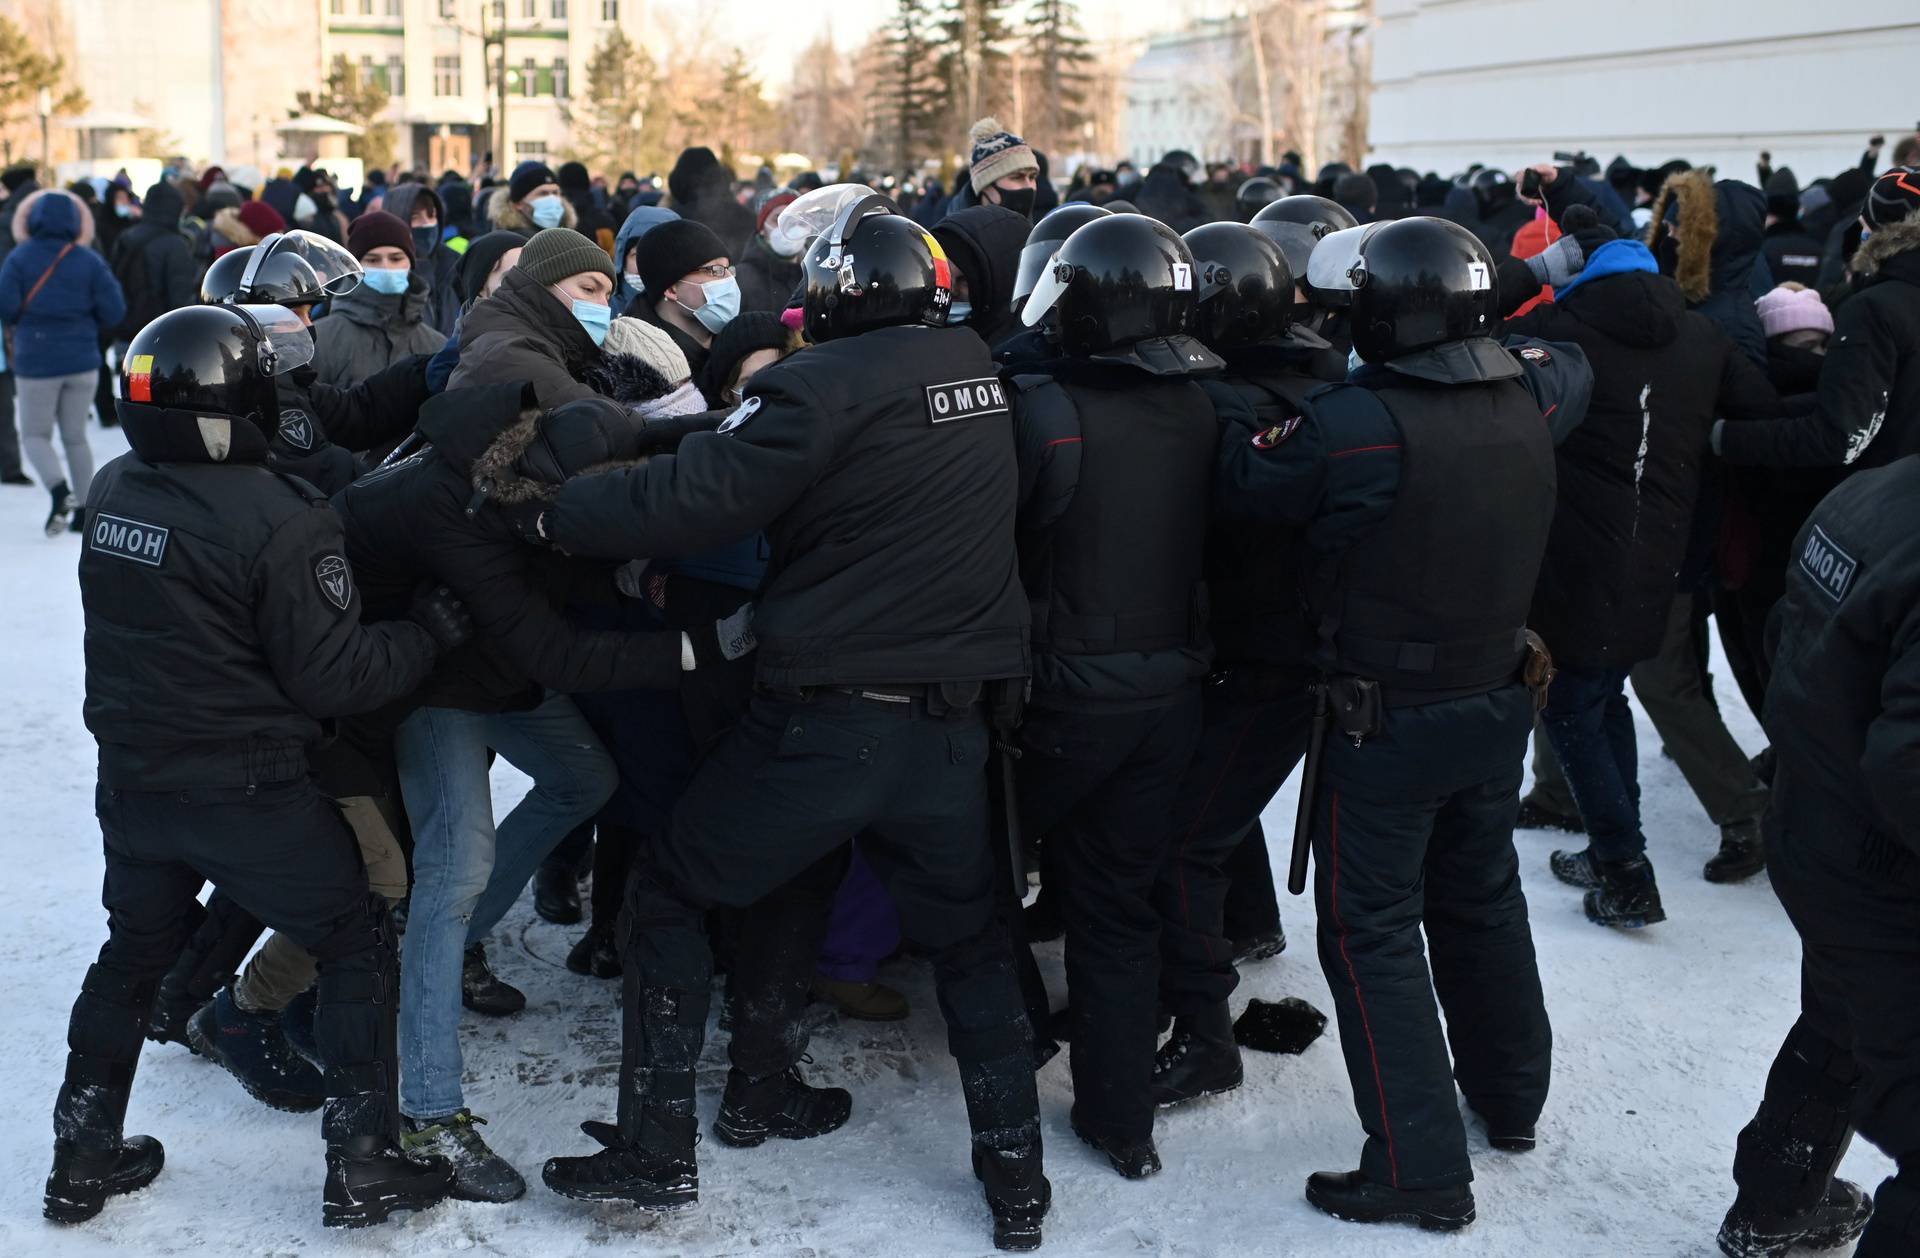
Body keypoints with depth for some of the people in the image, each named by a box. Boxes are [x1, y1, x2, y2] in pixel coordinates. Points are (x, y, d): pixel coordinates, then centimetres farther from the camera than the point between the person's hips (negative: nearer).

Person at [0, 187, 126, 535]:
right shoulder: (90, 261, -3)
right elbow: (114, 312, -5)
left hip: (35, 361, -2)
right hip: (82, 361, 2)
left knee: (35, 434, 9)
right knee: (75, 436, 14)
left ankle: (59, 489, -16)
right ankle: (83, 509, 13)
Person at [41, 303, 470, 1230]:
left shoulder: (113, 494, -2)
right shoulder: (279, 521, -24)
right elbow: (334, 676, -19)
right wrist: (433, 627, -7)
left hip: (131, 779, 7)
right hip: (248, 795, -6)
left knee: (135, 951, 24)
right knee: (358, 944, 11)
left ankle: (84, 1156, 34)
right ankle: (361, 1168, 12)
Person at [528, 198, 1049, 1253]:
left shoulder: (827, 385, -14)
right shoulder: (973, 370, 7)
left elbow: (692, 498, -18)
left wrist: (552, 512, -6)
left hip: (827, 718, -5)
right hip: (953, 721, 6)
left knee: (667, 895, 13)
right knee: (967, 935, 23)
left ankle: (656, 1150, 14)